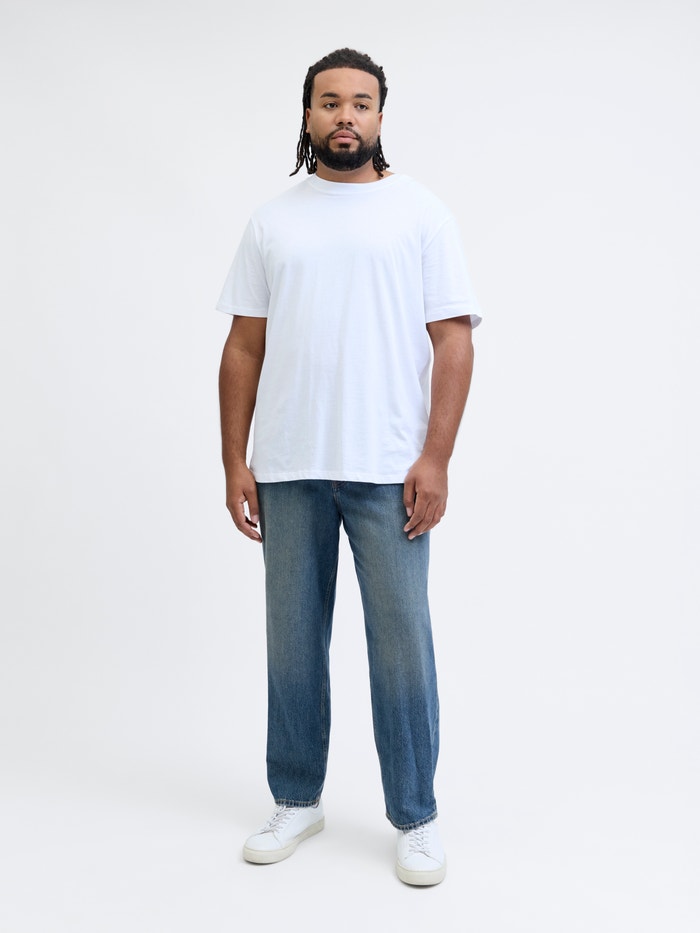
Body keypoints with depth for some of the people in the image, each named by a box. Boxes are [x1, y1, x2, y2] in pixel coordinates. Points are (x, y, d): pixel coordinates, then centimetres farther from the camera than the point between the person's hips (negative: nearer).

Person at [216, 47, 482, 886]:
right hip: (287, 470, 3)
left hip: (387, 469, -3)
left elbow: (453, 343, -3)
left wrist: (435, 458, -12)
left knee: (400, 643, 2)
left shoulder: (421, 213, 3)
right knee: (292, 639, 12)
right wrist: (234, 462, 2)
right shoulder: (271, 221, 11)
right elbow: (244, 348, 9)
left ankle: (415, 819, 18)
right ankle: (295, 801, 28)